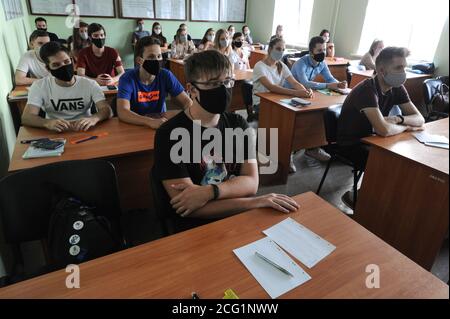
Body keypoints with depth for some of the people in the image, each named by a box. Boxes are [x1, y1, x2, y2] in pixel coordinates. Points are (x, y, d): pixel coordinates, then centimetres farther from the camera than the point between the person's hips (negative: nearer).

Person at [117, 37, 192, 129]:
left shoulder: (166, 75, -5)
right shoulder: (128, 79, -13)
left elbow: (186, 101, -6)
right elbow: (122, 112, -26)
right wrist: (150, 122, -41)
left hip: (160, 122, 3)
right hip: (135, 125, -2)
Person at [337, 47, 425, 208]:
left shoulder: (397, 88, -2)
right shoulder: (367, 90, -27)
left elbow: (420, 119, -1)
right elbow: (384, 130, -37)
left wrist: (397, 119, -21)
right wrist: (405, 127, -16)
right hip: (352, 144, -8)